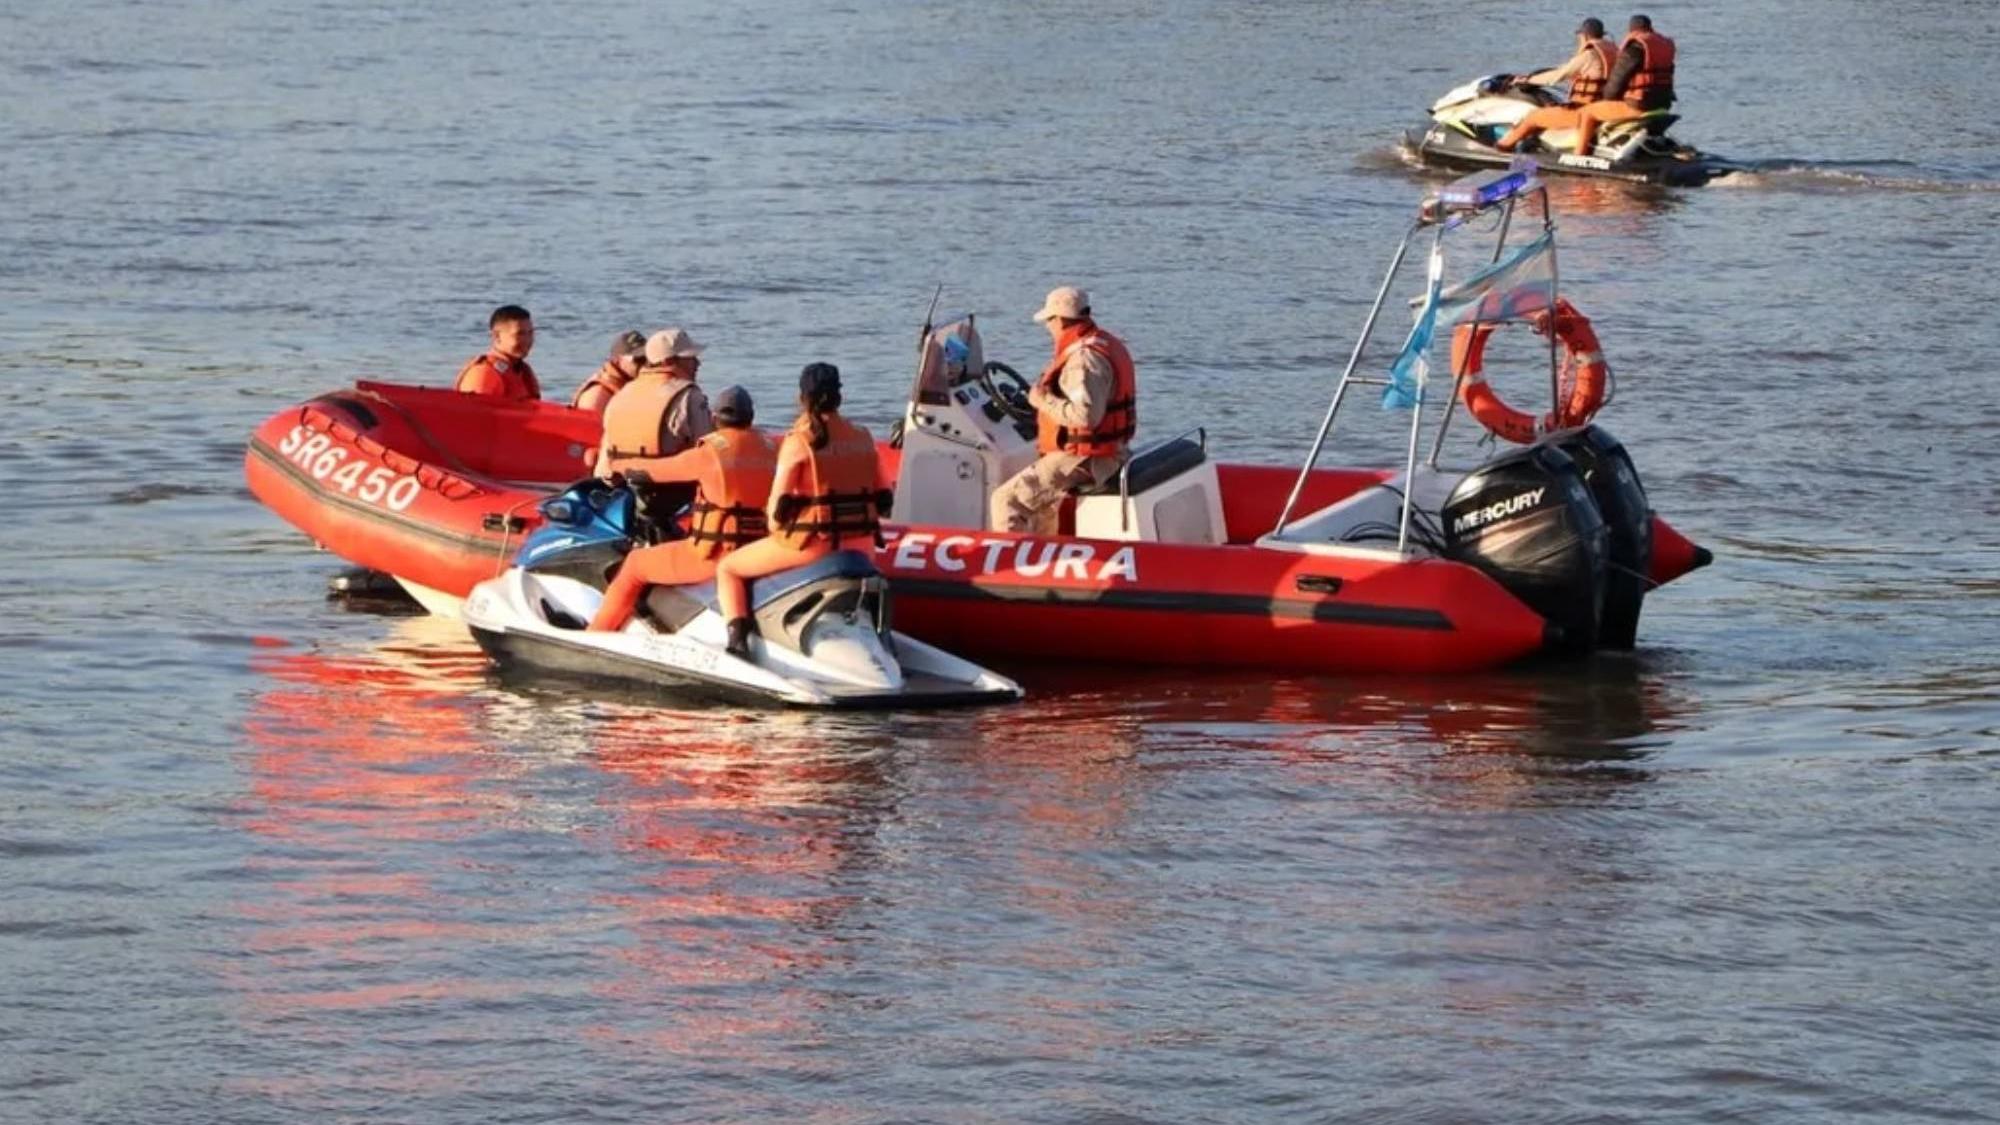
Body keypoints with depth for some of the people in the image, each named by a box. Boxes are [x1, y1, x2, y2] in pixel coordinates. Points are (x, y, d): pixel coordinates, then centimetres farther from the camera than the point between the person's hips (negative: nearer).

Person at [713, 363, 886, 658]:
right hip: (858, 545, 5)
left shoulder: (799, 440, -10)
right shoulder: (862, 438, 5)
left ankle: (738, 636, -6)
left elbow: (779, 503, -13)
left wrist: (775, 522, 8)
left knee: (728, 570, 12)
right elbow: (881, 499, 8)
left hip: (809, 544, -5)